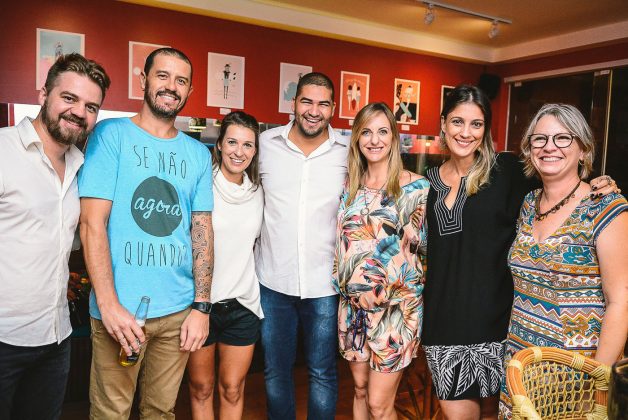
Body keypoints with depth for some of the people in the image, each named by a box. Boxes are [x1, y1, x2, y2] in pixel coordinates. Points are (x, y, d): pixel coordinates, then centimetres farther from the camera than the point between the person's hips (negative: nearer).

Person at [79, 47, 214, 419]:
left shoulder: (198, 154, 8)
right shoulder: (111, 135, -3)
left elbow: (202, 230, 6)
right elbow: (93, 224, -8)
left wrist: (201, 306, 0)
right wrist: (109, 304, -15)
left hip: (180, 310, 3)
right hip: (119, 309, -3)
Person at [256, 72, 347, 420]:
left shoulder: (348, 152, -3)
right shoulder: (266, 143, -2)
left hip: (324, 283, -1)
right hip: (273, 280, 1)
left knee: (322, 372, 13)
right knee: (275, 370, 17)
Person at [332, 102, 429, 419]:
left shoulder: (415, 186, -8)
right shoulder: (349, 185, 6)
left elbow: (421, 243, -2)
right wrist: (346, 285, 7)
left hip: (396, 306, -4)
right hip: (352, 304, 5)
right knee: (360, 389, 20)